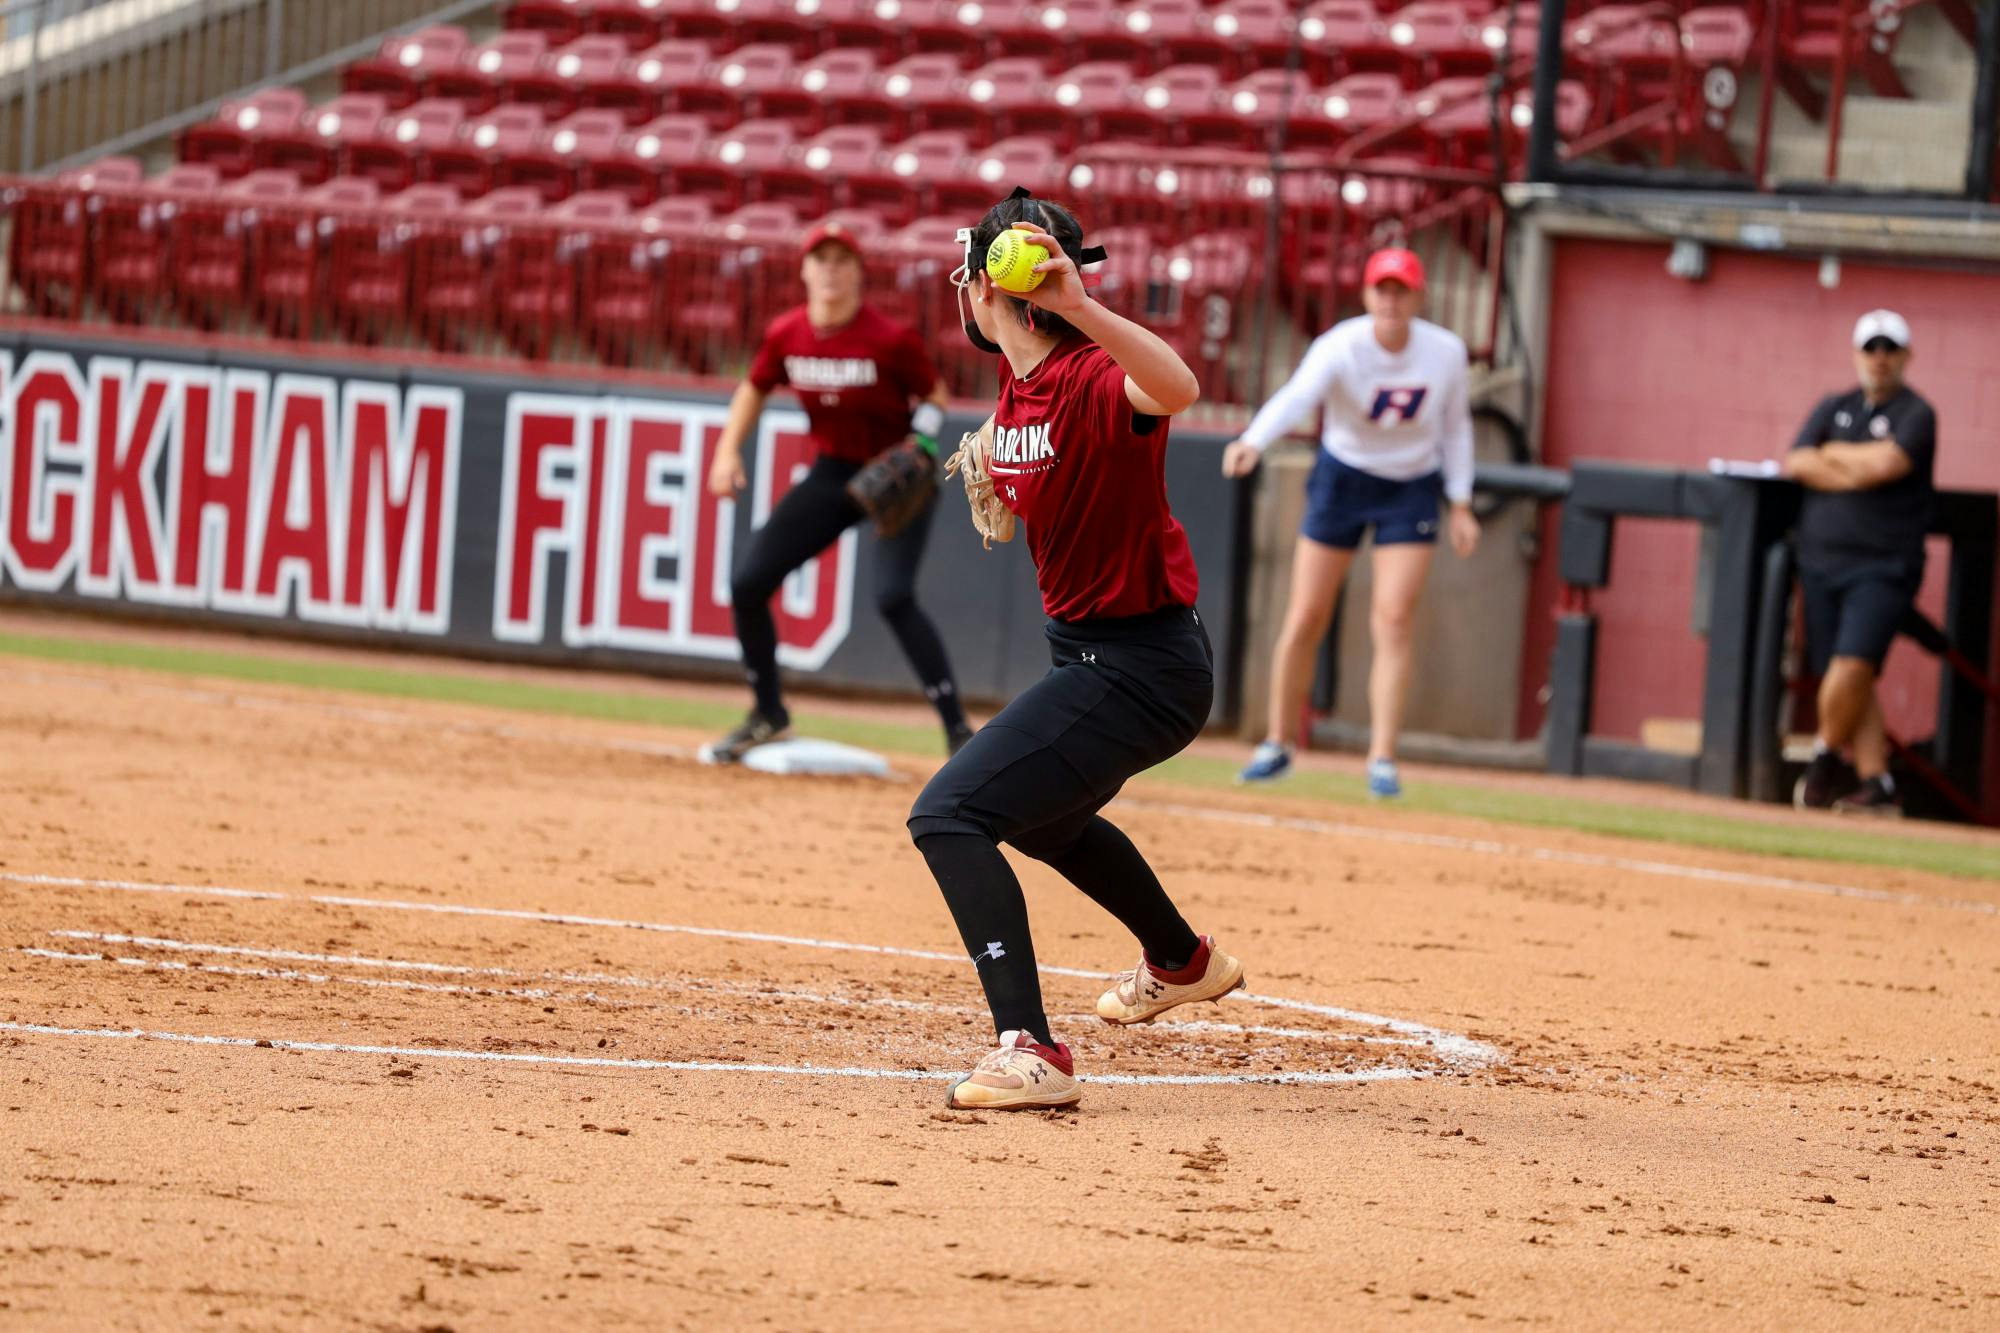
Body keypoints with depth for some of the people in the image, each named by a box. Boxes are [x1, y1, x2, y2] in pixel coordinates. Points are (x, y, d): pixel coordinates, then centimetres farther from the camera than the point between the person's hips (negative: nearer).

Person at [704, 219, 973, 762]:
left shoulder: (891, 340, -21)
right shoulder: (786, 335, -7)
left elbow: (934, 396, -6)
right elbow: (755, 389, 12)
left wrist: (921, 445, -24)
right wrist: (728, 449, -1)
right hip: (832, 473, 6)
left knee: (893, 596, -27)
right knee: (748, 584, 1)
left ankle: (958, 733, -21)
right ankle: (769, 715, 23)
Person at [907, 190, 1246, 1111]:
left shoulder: (1092, 380, -25)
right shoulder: (1021, 384, 2)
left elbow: (1177, 390, -50)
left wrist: (1078, 305, -58)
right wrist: (996, 454, 10)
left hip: (1141, 670, -11)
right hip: (1088, 652, 11)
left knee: (950, 816, -22)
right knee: (1039, 815, 36)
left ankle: (1031, 1053, -27)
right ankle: (1181, 963, 61)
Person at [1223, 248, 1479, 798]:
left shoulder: (1446, 352, -14)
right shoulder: (1340, 347, -24)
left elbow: (1456, 426, 3)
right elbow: (1296, 396, -43)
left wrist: (1460, 505, 0)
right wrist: (1253, 443, -61)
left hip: (1412, 489, 1)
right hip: (1341, 478, -1)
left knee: (1394, 619, -11)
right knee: (1305, 621, 1)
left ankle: (1382, 759, -6)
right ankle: (1276, 746, 18)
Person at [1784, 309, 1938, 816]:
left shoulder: (1915, 414, 1)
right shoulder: (1833, 408, 16)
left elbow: (1887, 461, -16)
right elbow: (1796, 462, 3)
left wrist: (1834, 454, 0)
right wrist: (1859, 470, -7)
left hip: (1882, 565, -5)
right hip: (1822, 560, 5)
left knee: (1852, 664, -20)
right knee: (1850, 678, 2)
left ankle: (1826, 758, -2)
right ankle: (1874, 781, 4)